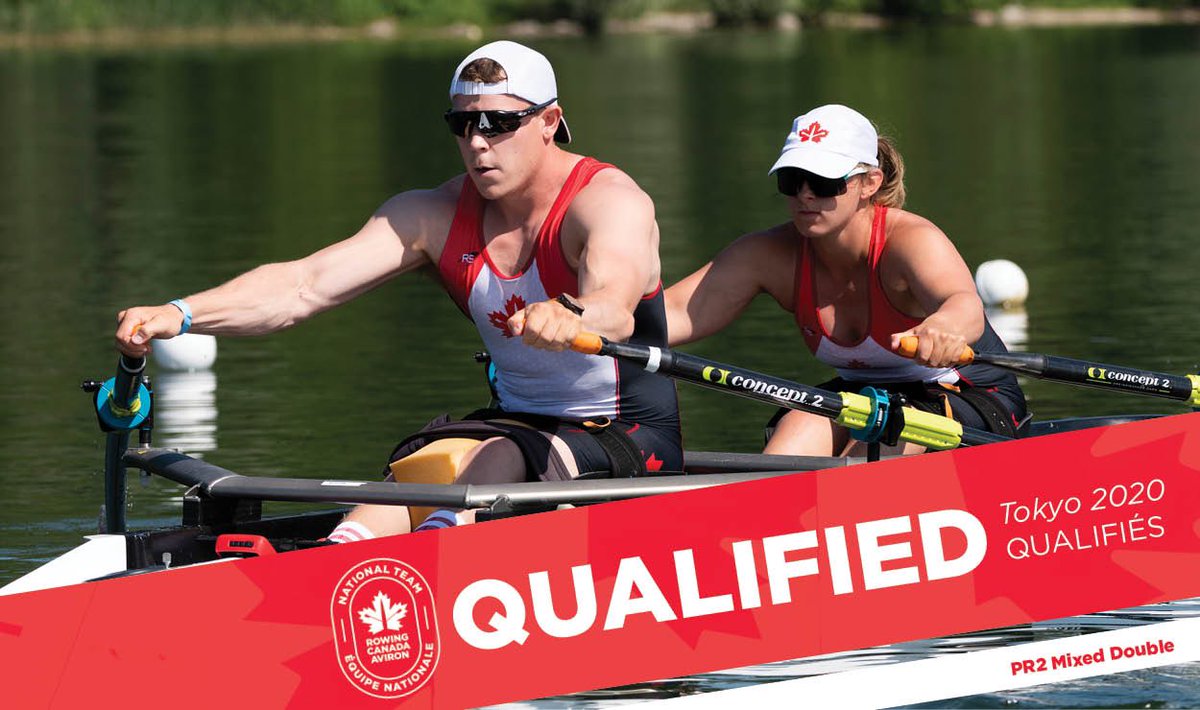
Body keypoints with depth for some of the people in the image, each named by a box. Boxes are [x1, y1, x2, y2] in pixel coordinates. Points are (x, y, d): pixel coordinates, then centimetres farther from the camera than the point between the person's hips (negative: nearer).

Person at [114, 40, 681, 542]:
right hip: (520, 423, 5)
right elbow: (304, 286, -11)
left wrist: (569, 319, -65)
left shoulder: (611, 202, -16)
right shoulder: (437, 216, 0)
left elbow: (616, 308, -39)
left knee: (498, 460, -34)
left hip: (633, 440, -5)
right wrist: (180, 315, -28)